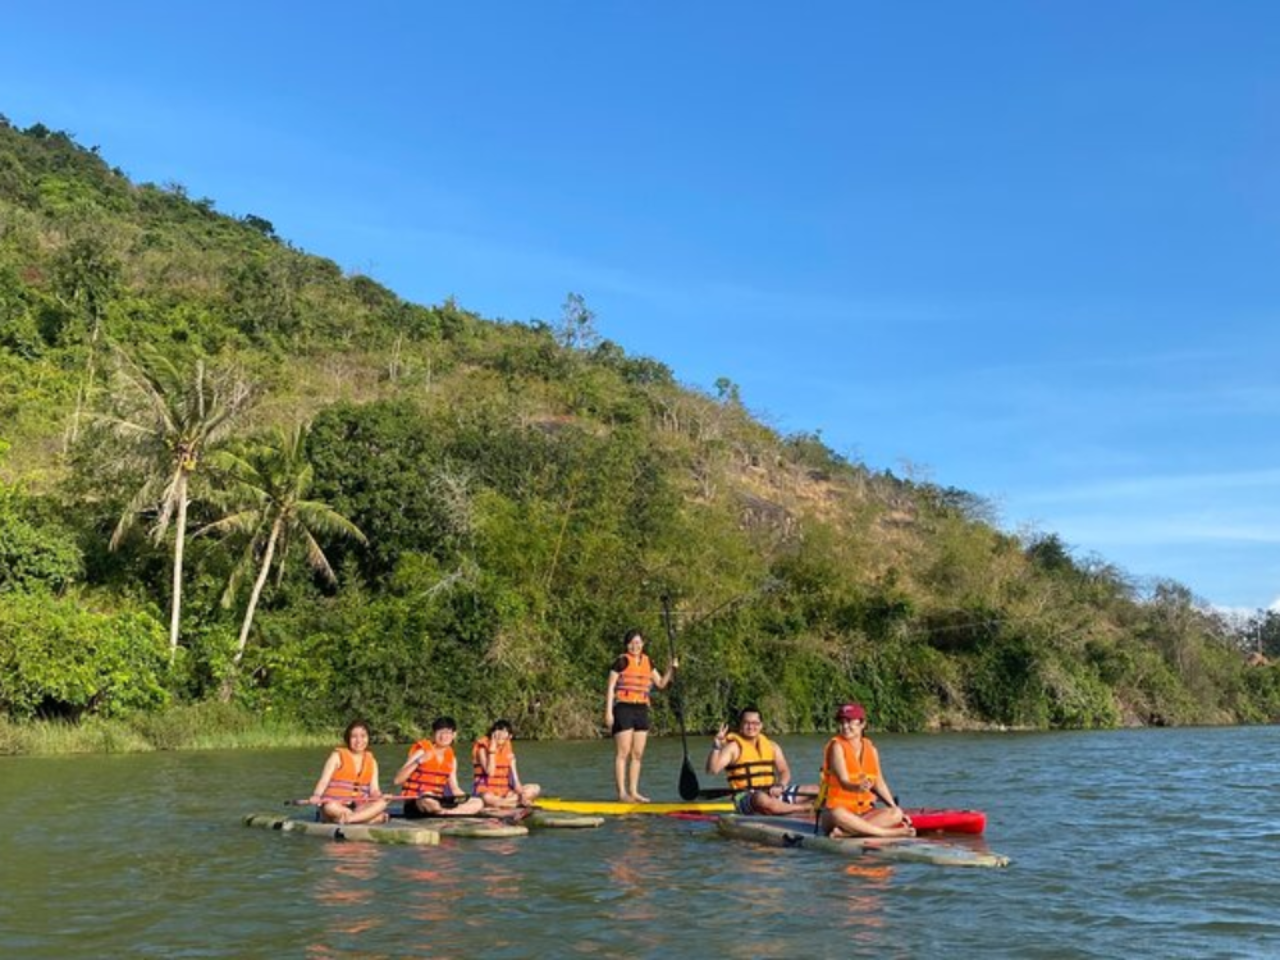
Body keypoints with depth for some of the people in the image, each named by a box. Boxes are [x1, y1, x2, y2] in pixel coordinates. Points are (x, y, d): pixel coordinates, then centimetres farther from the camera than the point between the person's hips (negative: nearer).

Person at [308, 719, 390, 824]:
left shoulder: (371, 761, 14)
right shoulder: (338, 756, 3)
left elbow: (374, 789, 7)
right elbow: (324, 781, -7)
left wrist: (380, 796, -18)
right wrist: (316, 796, -28)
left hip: (360, 806, 4)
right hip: (336, 804, -4)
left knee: (381, 804, -26)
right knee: (331, 808, -39)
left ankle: (349, 818, -38)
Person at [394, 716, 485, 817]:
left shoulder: (451, 758, 11)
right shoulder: (422, 751, -7)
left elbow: (454, 788, 16)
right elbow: (398, 780, -15)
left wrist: (464, 798, -6)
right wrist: (418, 762, -27)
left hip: (438, 801, 7)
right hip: (414, 805, -7)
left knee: (478, 802, -8)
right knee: (429, 803, -43)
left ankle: (444, 813, -24)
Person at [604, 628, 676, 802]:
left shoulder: (648, 662, 14)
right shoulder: (621, 662, -3)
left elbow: (661, 684, 18)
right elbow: (610, 687, -5)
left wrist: (671, 669, 2)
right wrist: (608, 712, -12)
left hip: (641, 710, 6)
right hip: (623, 709, -6)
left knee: (638, 754, 7)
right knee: (623, 752, -5)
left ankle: (633, 791, 14)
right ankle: (622, 792, -3)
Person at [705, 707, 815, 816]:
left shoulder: (772, 746, 14)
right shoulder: (734, 747, -3)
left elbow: (784, 771, 16)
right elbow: (712, 770, -14)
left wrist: (780, 786, -4)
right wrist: (717, 747, -28)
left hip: (772, 793, 6)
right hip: (746, 798, -6)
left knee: (816, 791, -2)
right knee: (762, 799, -41)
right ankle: (804, 808, -25)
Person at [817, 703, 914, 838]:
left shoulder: (871, 749, 10)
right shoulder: (837, 746, -8)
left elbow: (879, 783, 15)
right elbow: (843, 781, -21)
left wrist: (895, 807, 9)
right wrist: (857, 788, -42)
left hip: (864, 811, 6)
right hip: (836, 806, -6)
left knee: (896, 814, -20)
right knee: (838, 815, -40)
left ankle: (845, 831, -34)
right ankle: (891, 833, -34)